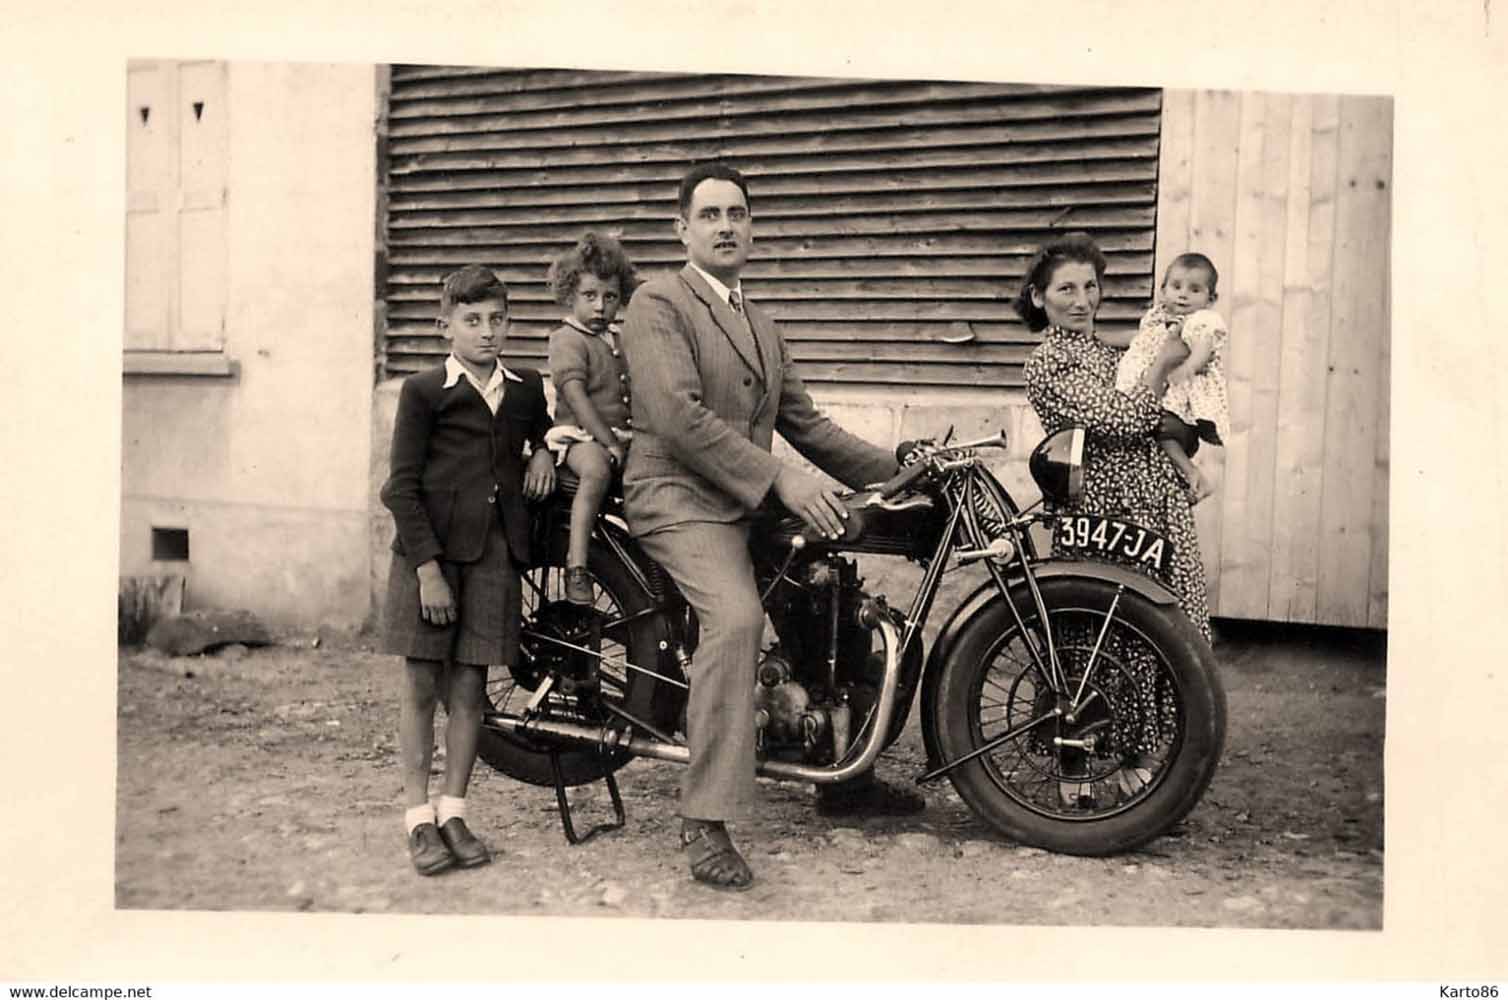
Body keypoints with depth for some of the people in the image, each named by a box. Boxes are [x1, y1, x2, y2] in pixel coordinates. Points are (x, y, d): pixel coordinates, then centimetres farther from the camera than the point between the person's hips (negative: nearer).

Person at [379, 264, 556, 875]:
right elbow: (403, 486, -6)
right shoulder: (423, 392, -2)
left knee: (467, 690, 6)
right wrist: (428, 568, -13)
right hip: (430, 552, -3)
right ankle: (419, 818, 11)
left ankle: (453, 813, 16)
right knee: (421, 688, 2)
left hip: (494, 554, 3)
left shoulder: (527, 390, 12)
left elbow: (542, 428, 35)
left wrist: (543, 452, 11)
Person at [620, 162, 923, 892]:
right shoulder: (658, 304, -4)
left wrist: (899, 471, 11)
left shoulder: (762, 327, 23)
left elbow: (804, 423, 21)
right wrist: (780, 479, -23)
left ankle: (844, 777, 20)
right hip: (679, 498, -8)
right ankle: (706, 824, -25)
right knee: (737, 617, -30)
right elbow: (679, 417, -17)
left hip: (751, 502, 8)